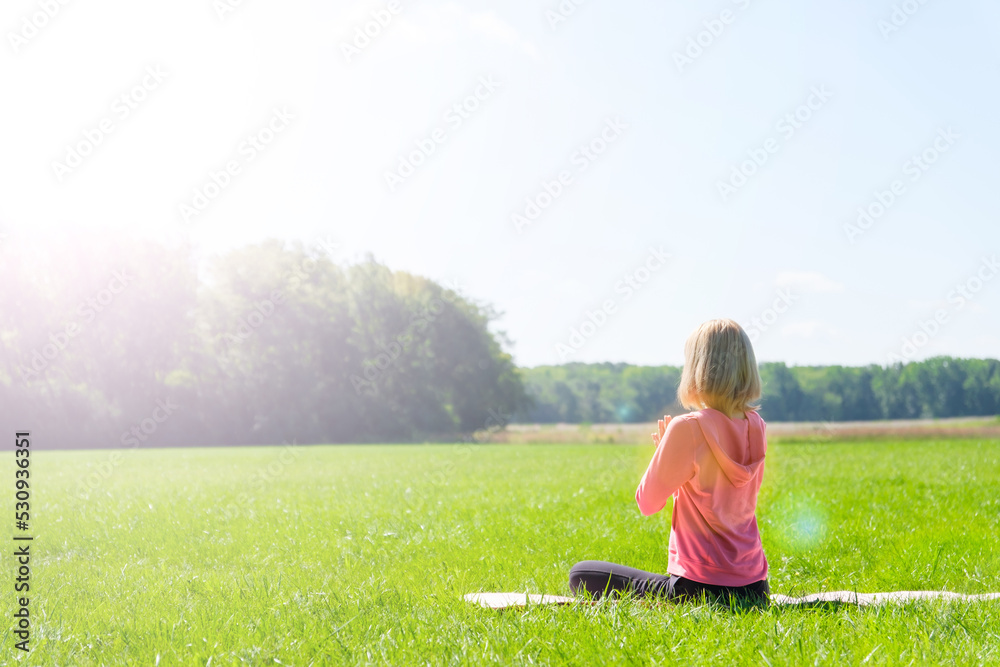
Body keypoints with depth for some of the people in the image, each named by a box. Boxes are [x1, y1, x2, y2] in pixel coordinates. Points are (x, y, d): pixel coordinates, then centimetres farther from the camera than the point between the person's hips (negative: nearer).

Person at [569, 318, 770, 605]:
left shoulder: (688, 428, -19)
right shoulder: (754, 426, 1)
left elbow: (647, 503, -8)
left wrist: (663, 449, 6)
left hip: (702, 588, -8)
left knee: (581, 576, 3)